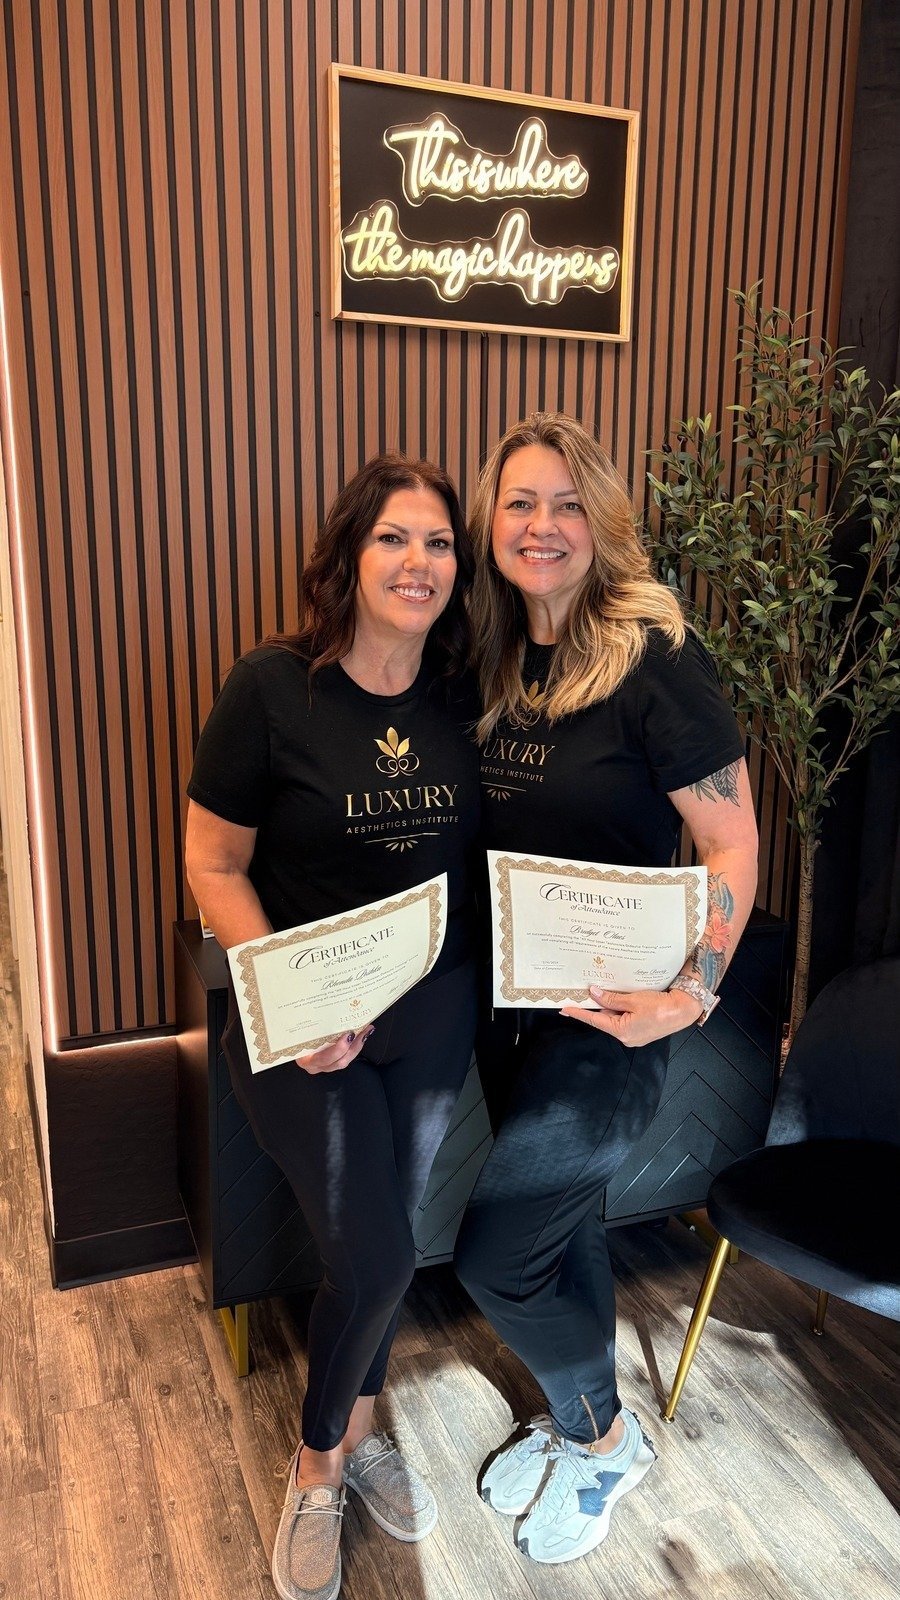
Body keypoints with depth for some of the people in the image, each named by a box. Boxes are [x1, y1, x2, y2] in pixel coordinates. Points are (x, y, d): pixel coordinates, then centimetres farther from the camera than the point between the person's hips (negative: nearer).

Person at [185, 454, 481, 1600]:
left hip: (435, 1019, 4)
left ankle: (350, 1437, 46)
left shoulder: (464, 697, -3)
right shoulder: (272, 689, -15)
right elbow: (213, 867, -11)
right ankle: (318, 1473, 31)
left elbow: (480, 850, 7)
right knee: (374, 1257, -2)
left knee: (388, 1236, 17)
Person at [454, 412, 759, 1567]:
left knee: (491, 1254, 1)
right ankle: (579, 1423, 47)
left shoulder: (655, 659, -17)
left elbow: (732, 843, -16)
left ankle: (604, 1438, 31)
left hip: (608, 1018, -6)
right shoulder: (494, 661, 3)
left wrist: (689, 994, -25)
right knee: (558, 1215, 22)